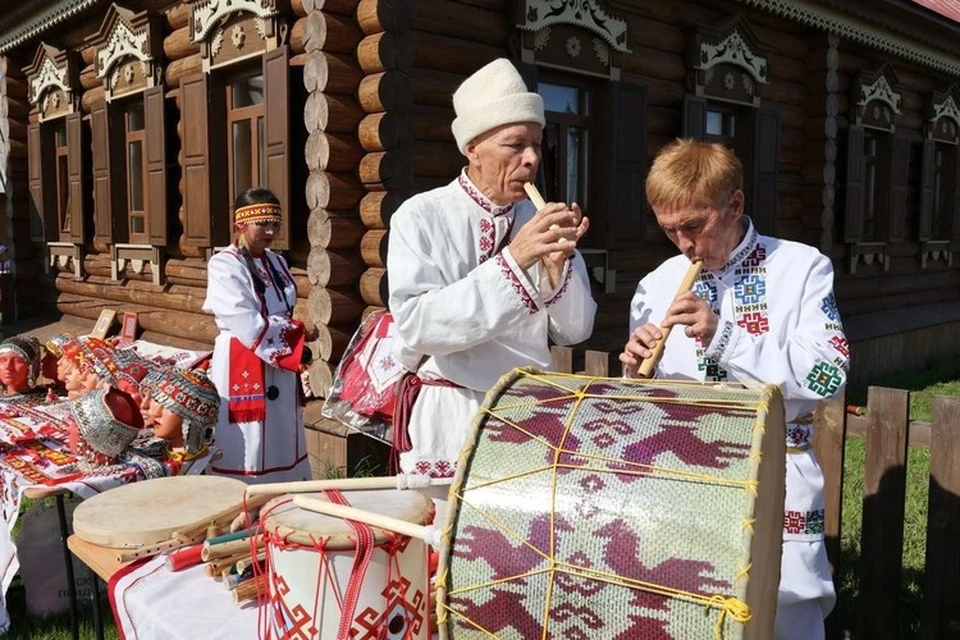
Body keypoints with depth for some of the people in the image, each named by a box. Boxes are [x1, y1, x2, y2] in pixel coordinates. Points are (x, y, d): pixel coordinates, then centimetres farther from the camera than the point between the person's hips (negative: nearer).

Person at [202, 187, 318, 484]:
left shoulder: (276, 262, 11)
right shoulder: (224, 265, -11)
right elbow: (249, 327, -19)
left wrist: (296, 333, -2)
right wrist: (300, 331, -12)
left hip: (281, 368, 7)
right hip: (242, 370, -7)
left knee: (283, 446, 13)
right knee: (247, 452, -1)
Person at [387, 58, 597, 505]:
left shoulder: (540, 220, 4)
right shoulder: (421, 217, -9)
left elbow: (573, 330, 5)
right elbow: (416, 325, -22)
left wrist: (558, 261, -13)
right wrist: (512, 260, -26)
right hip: (448, 419, -3)